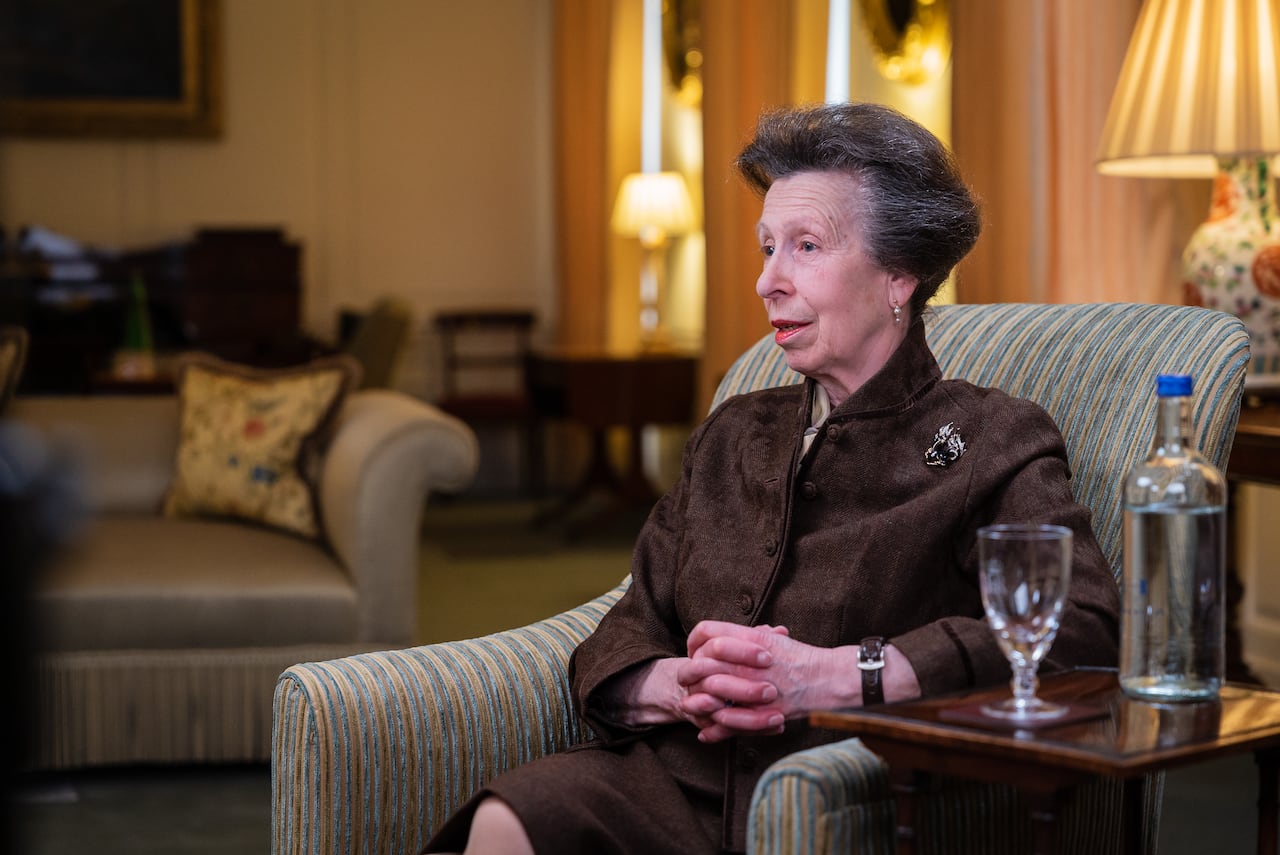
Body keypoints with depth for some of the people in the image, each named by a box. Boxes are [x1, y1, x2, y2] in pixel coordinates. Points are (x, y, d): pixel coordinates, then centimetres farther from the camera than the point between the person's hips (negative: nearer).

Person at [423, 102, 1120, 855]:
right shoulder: (735, 435, 23)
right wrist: (681, 685, -8)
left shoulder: (989, 441, 5)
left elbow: (1083, 626, -14)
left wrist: (831, 676, -20)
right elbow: (624, 638, 18)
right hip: (681, 782, 5)